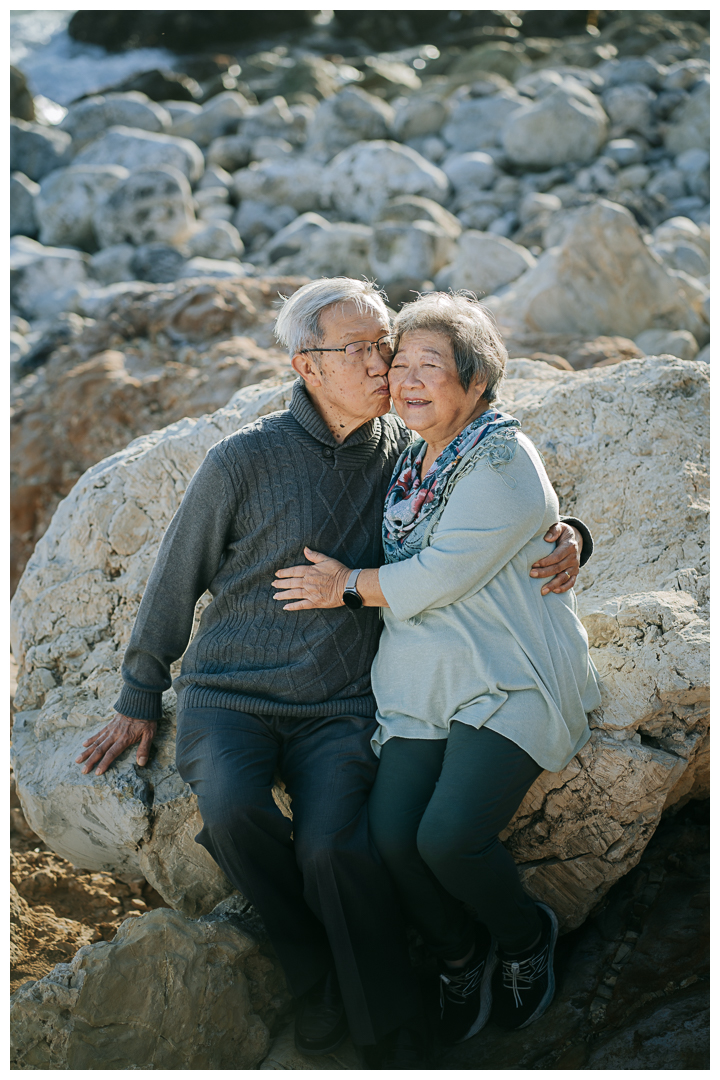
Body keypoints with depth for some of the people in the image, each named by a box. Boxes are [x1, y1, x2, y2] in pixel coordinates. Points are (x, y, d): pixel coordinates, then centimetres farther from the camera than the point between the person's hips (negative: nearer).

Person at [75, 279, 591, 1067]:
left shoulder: (409, 454, 1)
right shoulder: (243, 461, -9)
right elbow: (176, 580, 3)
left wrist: (566, 539, -14)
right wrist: (138, 701, 7)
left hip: (337, 708, 1)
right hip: (227, 697, -1)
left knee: (332, 848, -28)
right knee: (233, 812, -33)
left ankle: (392, 1032, -7)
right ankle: (315, 973, -6)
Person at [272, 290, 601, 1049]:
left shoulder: (503, 460, -10)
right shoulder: (409, 464, 15)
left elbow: (442, 575, -16)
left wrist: (345, 586, -4)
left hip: (510, 682, -6)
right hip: (423, 685, 6)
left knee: (448, 837, -23)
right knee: (390, 836, -14)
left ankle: (526, 940, 10)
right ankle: (460, 958, 15)